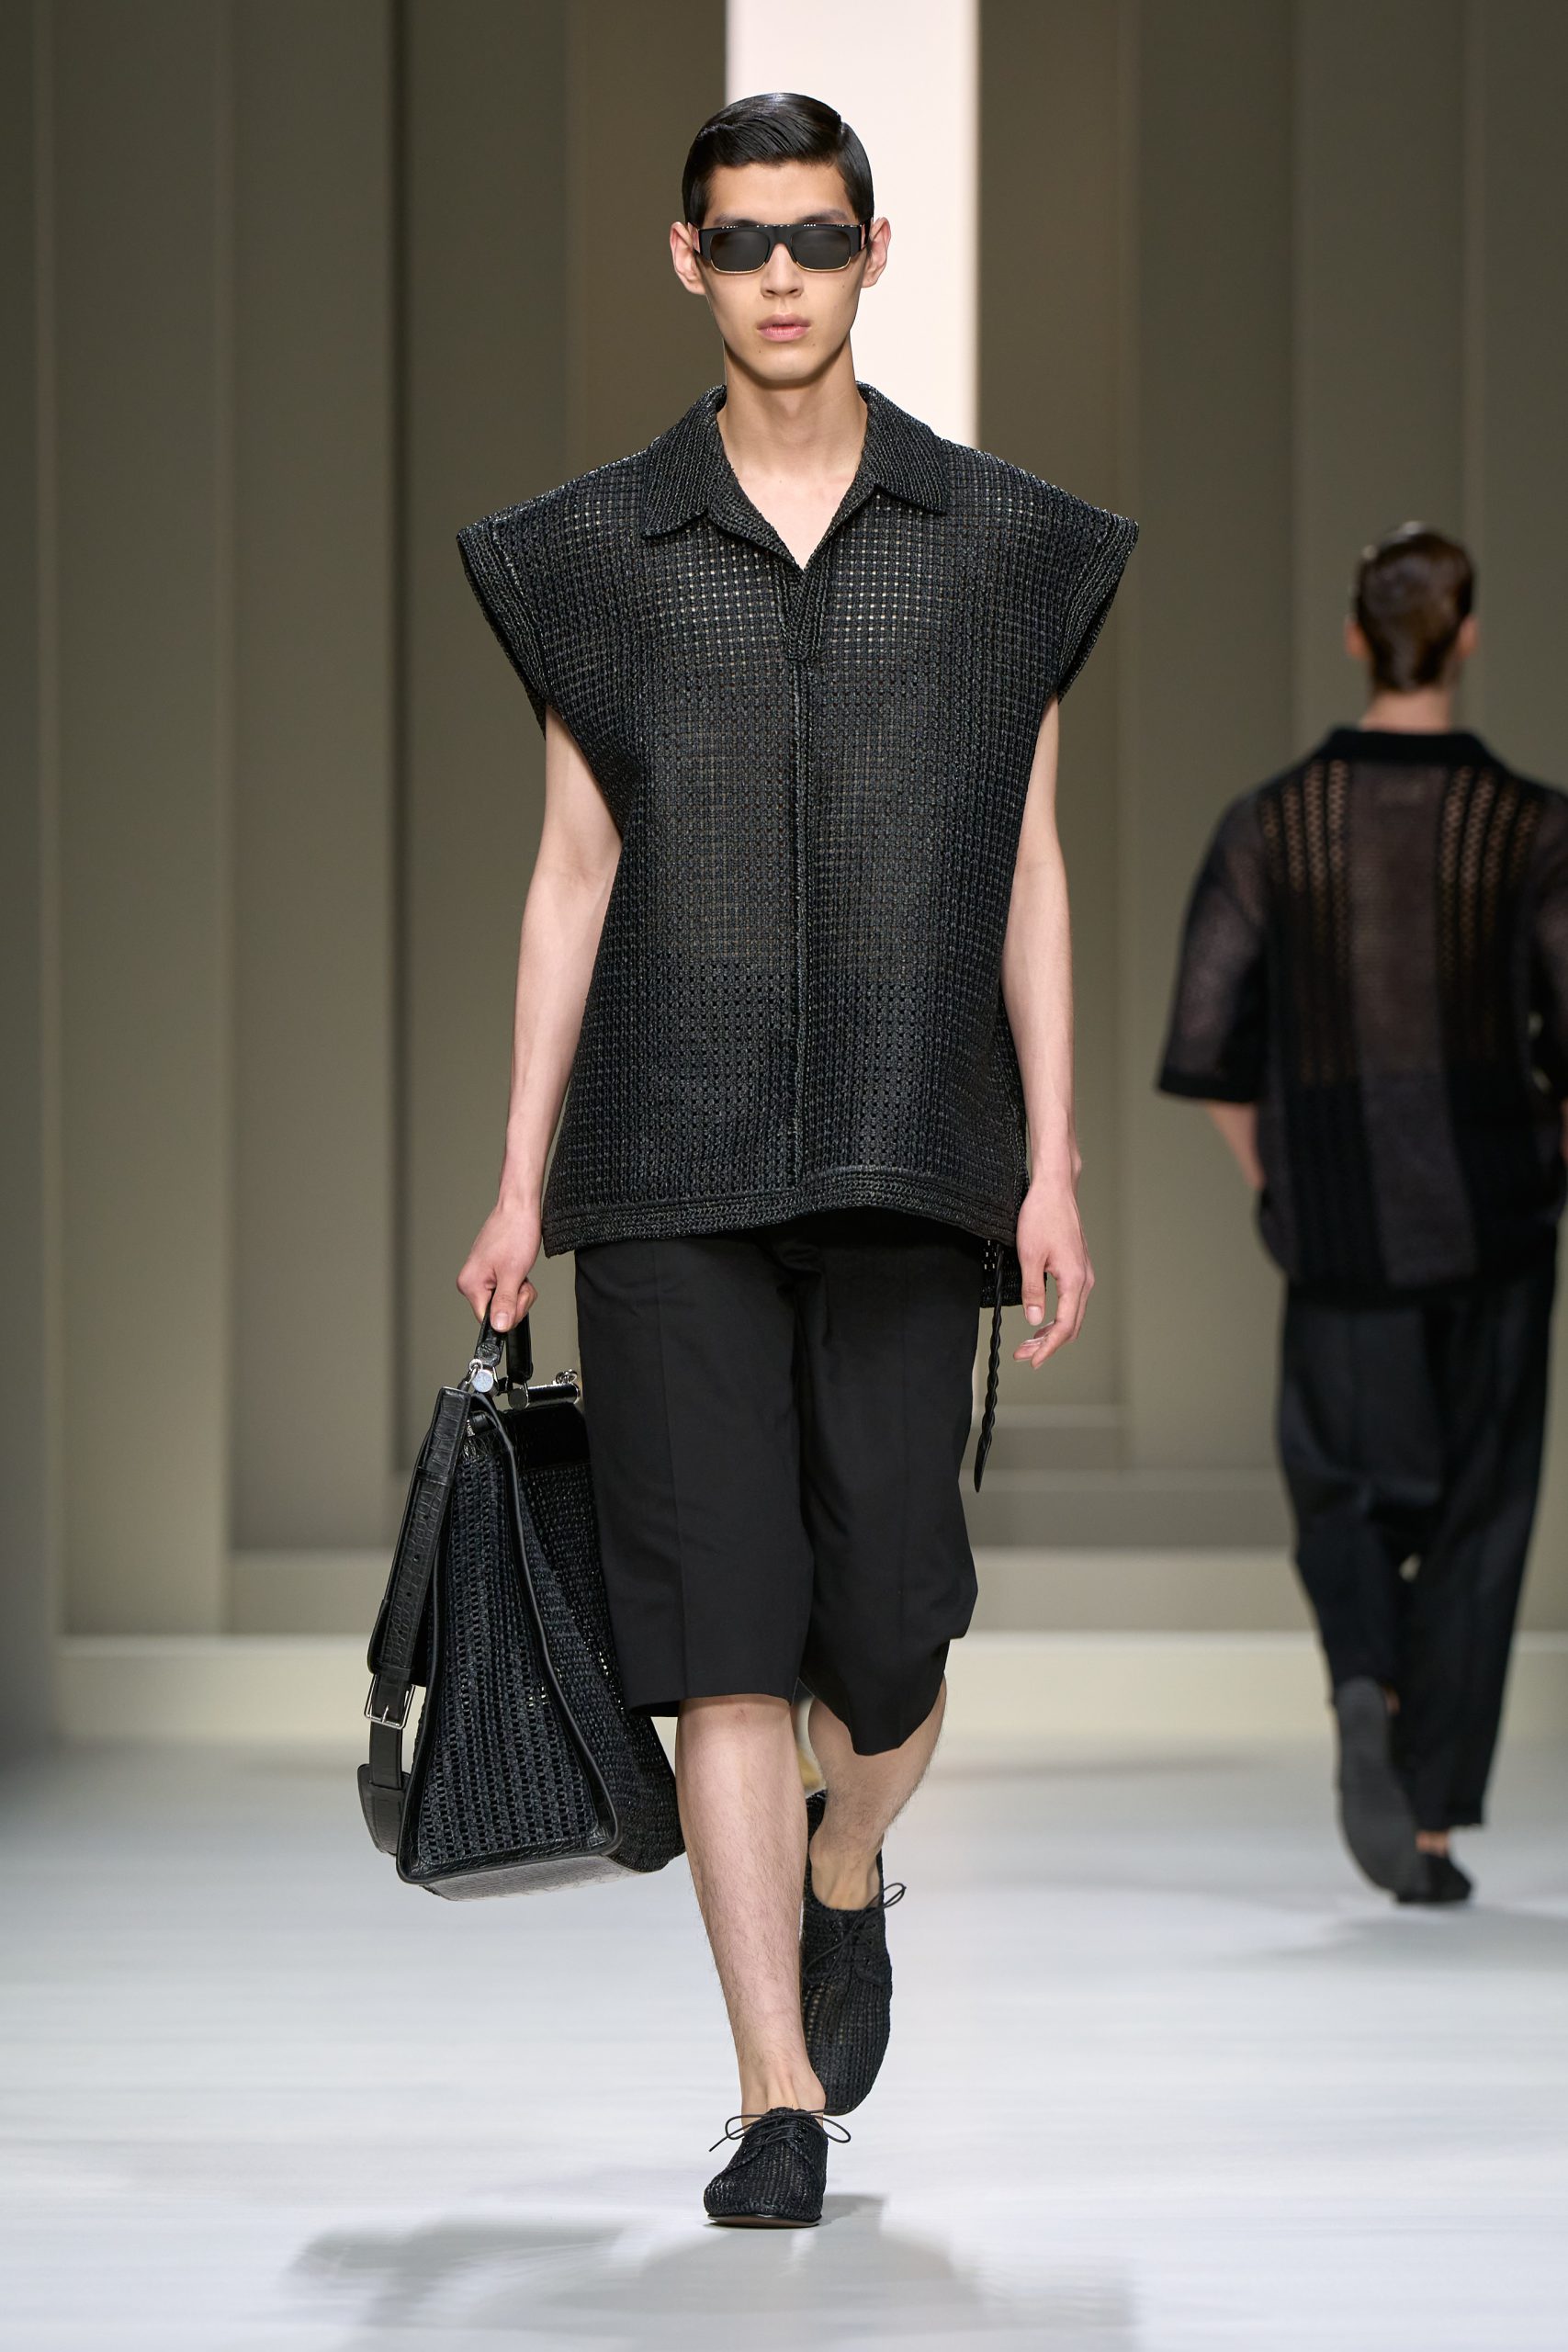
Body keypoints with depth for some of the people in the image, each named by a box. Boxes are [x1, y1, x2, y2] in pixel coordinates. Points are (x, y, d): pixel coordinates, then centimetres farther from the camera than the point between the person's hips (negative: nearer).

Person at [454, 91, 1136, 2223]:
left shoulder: (1006, 548, 7)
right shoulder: (593, 555, 7)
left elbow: (1030, 872, 7)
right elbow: (572, 875, 8)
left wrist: (1051, 1165, 1)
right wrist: (519, 1181, 4)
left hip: (906, 1167, 0)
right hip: (670, 1170, 0)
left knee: (888, 1626, -1)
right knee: (719, 1632, -6)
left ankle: (845, 1879, 34)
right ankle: (783, 2097, -1)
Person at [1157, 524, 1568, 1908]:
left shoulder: (1272, 822, -3)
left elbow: (1204, 1043, -4)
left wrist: (1267, 1179, 11)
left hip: (1340, 1208, 1)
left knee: (1344, 1478, 16)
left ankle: (1367, 1684, -15)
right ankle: (1433, 1818, 6)